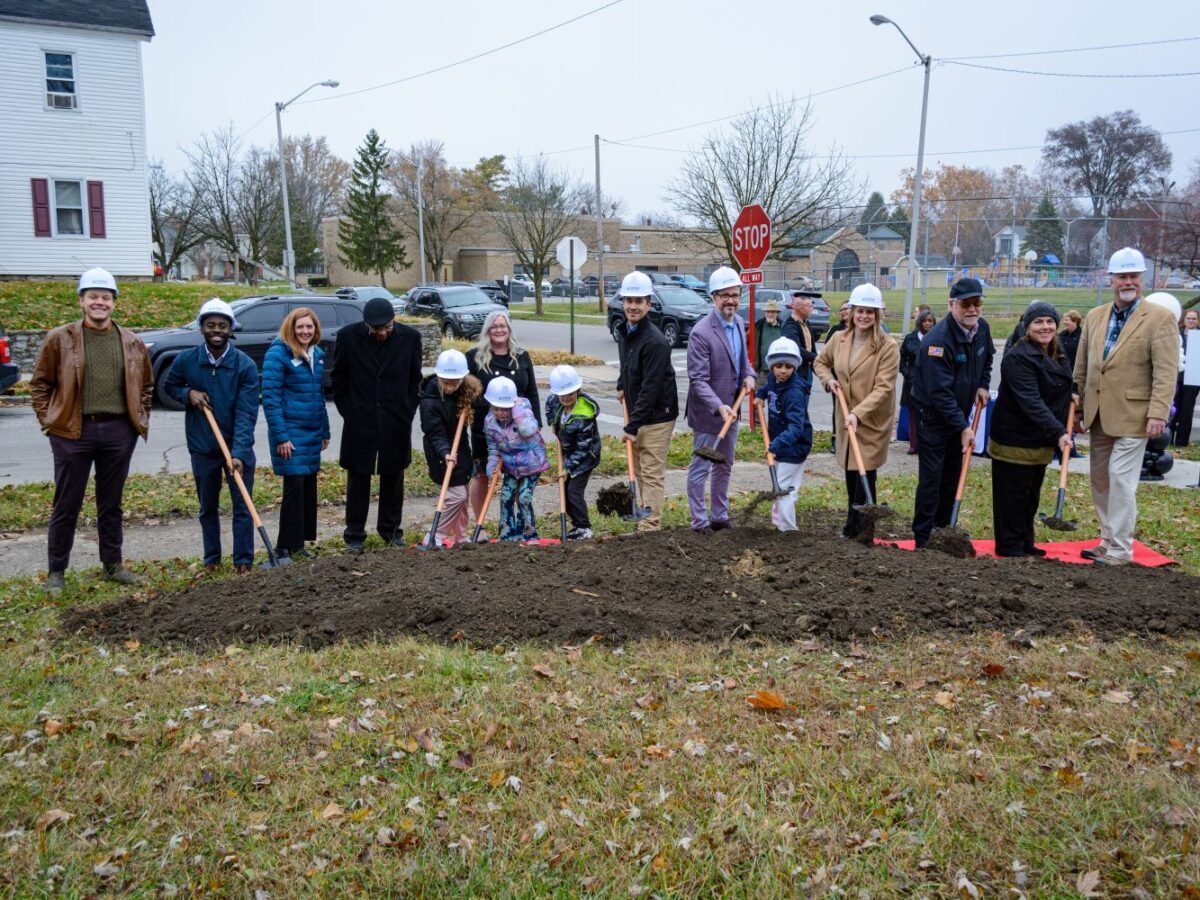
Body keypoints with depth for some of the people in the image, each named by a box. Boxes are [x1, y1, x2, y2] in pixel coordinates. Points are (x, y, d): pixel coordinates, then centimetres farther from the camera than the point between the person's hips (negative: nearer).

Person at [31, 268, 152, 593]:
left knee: (111, 504, 13)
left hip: (119, 431, 2)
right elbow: (40, 383, 4)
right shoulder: (59, 339, 0)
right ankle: (56, 572, 16)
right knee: (66, 505, 5)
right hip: (73, 431, -2)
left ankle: (112, 564, 25)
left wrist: (140, 419, 7)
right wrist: (48, 421, -3)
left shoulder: (132, 342, 8)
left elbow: (146, 385, 17)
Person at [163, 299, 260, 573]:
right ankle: (211, 560, 28)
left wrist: (238, 454, -26)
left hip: (239, 448, -2)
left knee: (242, 506, 2)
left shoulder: (245, 365, -13)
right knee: (208, 507, 15)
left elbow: (246, 414, -18)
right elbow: (169, 387, 14)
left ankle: (244, 561, 11)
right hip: (202, 448, 2)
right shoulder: (186, 361, -6)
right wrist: (188, 394, -10)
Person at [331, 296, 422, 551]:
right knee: (358, 478, 7)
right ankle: (354, 533, 17)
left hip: (396, 422, 1)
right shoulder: (348, 336, -7)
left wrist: (408, 411, 3)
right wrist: (348, 412, 0)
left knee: (393, 477, 11)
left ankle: (391, 529, 25)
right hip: (359, 422, -1)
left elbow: (415, 378, 7)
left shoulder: (410, 337, -4)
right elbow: (339, 378, 3)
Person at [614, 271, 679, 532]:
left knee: (652, 473, -6)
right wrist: (622, 385, 15)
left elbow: (650, 388, -24)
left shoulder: (655, 342, -22)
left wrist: (632, 426, -24)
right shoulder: (624, 330, 6)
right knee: (640, 469, 16)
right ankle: (644, 517, 26)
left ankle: (650, 527, -2)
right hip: (636, 411, 9)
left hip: (656, 415, -9)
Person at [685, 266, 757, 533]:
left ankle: (720, 518, 32)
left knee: (724, 466, 18)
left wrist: (748, 374, -2)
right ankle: (700, 523, 13)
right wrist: (719, 407, -34)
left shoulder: (738, 323, 4)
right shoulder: (701, 333, -22)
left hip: (731, 409, 9)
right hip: (707, 412, -8)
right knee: (701, 468, 2)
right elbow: (698, 380, -23)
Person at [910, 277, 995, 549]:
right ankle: (922, 538, 2)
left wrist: (983, 385, 7)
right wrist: (963, 427, -29)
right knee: (931, 478, -7)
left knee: (953, 475, 15)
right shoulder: (938, 341, -27)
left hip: (960, 413, 8)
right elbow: (940, 391, -29)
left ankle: (943, 527, 28)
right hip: (932, 416, -8)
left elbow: (987, 358, 23)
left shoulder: (982, 328, -2)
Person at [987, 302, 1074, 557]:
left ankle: (1025, 543, 27)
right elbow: (1030, 402, -28)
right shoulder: (1018, 357, -19)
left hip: (1042, 440, 9)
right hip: (1014, 438, -8)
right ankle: (1010, 546, 11)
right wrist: (1058, 432, -33)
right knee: (1013, 495, 0)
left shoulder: (1058, 356, 10)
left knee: (1032, 495, 16)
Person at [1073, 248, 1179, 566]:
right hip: (1098, 416, 6)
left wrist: (1158, 414, -20)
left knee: (1121, 480, -7)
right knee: (1100, 480, 13)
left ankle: (1120, 550, 2)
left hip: (1131, 416, -6)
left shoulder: (1160, 318, -7)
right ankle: (1108, 541, 26)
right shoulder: (1094, 317, 10)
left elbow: (1166, 372, -12)